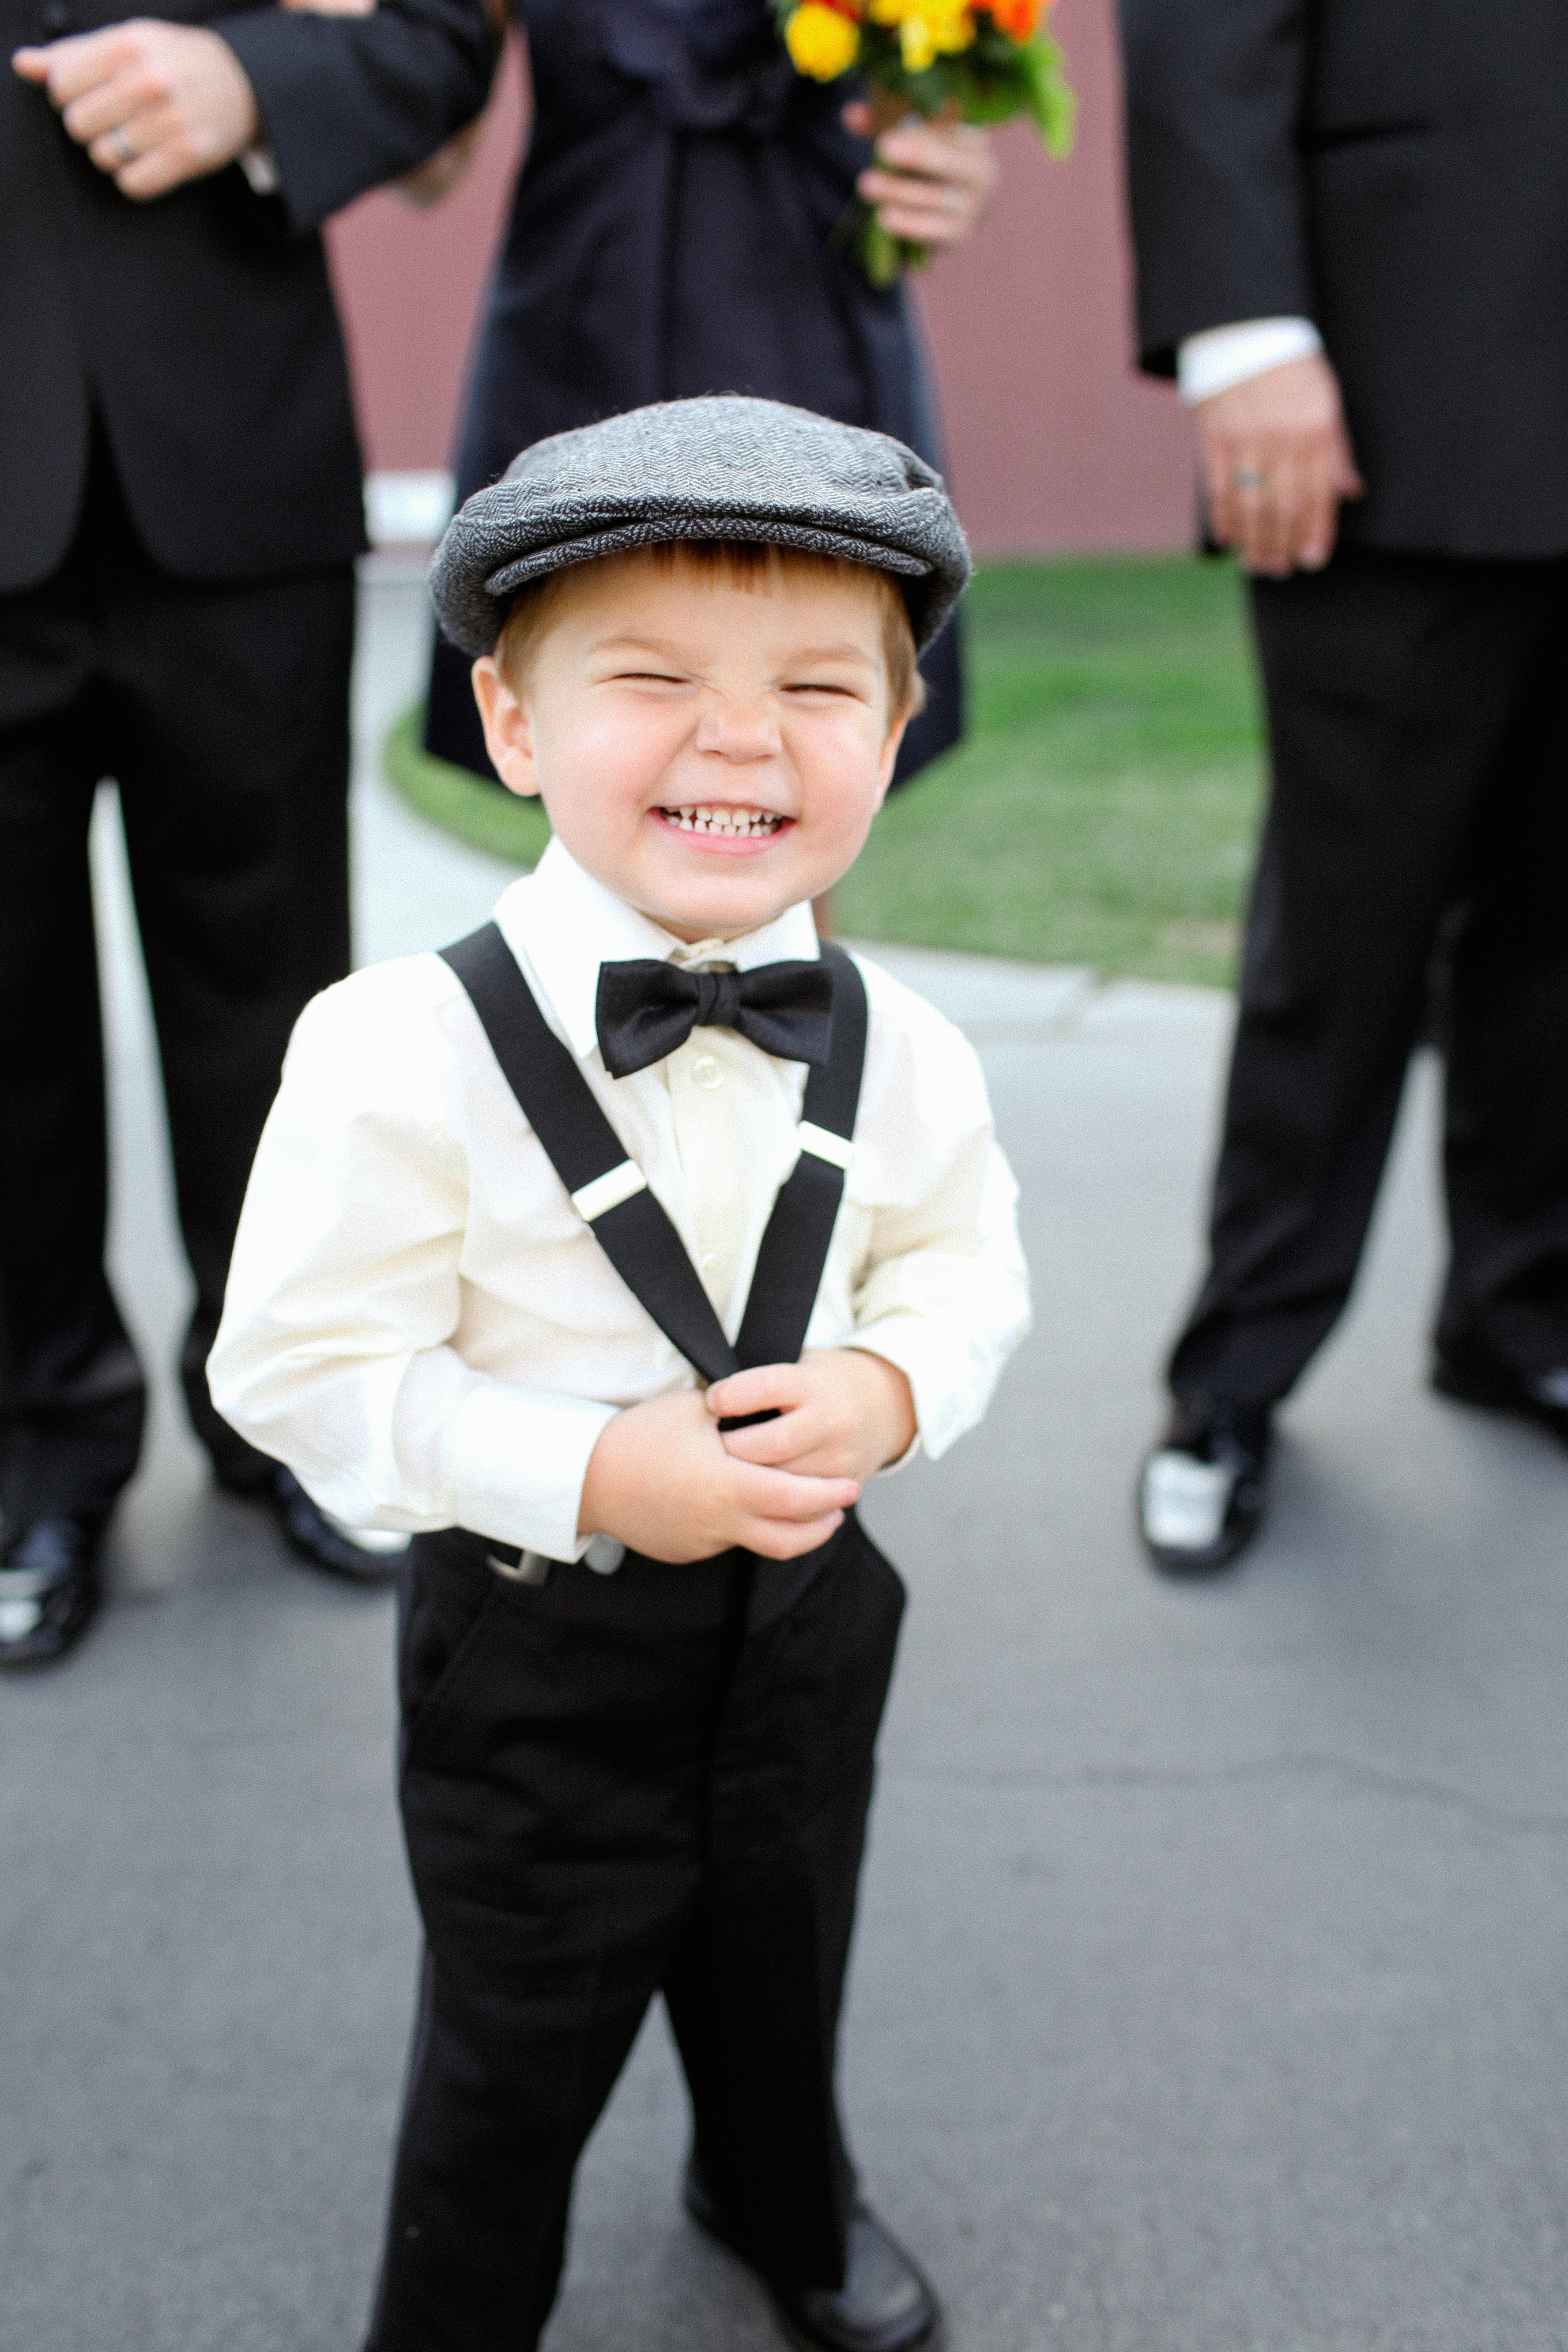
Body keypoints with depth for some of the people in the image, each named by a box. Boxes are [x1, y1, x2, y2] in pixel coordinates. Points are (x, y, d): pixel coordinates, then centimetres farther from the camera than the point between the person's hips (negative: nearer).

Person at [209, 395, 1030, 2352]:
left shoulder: (895, 1048, -11)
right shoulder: (409, 1054, -26)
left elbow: (966, 1258, 4)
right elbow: (305, 1374, -21)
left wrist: (889, 1385, -17)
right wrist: (594, 1475, -28)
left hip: (807, 1606, 5)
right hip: (537, 1648, -4)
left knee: (783, 1968, 30)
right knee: (516, 2053, 16)